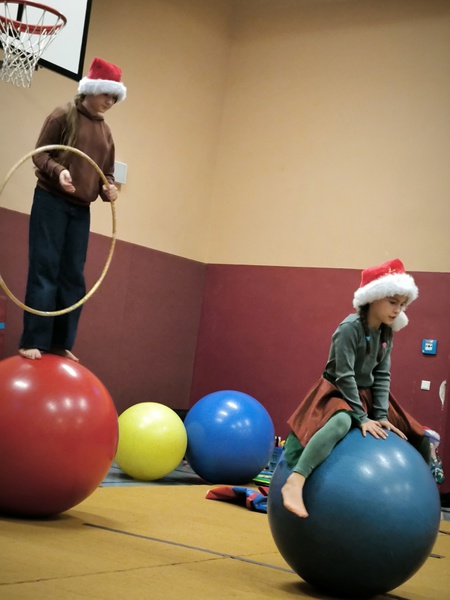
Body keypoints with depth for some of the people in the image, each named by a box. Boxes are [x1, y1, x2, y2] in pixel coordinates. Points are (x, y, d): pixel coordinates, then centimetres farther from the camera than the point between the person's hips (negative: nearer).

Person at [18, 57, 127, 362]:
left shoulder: (106, 132, 14)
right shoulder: (64, 116, -2)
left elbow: (107, 171, 18)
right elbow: (39, 154, -6)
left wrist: (109, 188, -4)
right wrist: (58, 171, -25)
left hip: (81, 209, 6)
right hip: (51, 201, -6)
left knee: (73, 276, 3)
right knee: (44, 271, -8)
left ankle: (61, 343, 8)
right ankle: (33, 342, -6)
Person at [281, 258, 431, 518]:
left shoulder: (387, 333, 2)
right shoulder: (350, 328, -20)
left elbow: (382, 376, 0)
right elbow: (344, 376, -23)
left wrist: (381, 416, -10)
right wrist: (362, 418, -25)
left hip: (367, 395, 8)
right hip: (338, 393, -8)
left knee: (420, 439, 5)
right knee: (342, 422, -43)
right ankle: (294, 484, -53)